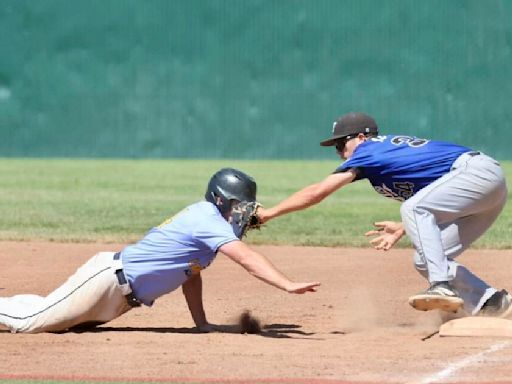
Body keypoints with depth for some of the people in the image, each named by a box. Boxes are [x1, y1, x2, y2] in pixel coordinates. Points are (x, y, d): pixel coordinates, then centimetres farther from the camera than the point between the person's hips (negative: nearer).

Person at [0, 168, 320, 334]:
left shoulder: (203, 216, 11)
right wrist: (289, 286, -39)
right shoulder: (208, 220, -20)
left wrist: (202, 324, 10)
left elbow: (190, 272, 16)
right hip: (108, 279, -10)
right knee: (30, 320, -6)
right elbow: (248, 258, -32)